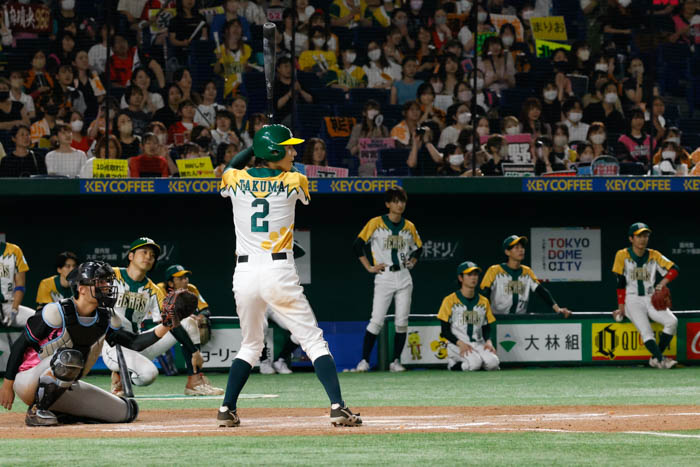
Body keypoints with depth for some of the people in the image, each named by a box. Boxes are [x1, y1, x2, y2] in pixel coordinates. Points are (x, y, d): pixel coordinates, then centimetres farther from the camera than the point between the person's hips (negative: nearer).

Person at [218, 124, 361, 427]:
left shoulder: (235, 180, 3)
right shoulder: (293, 182, -3)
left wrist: (255, 147, 25)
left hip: (244, 274, 3)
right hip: (279, 272, -3)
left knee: (250, 345, 21)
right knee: (314, 341, 2)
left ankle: (227, 410, 15)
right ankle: (337, 406, -11)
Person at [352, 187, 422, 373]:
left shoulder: (409, 227, 10)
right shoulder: (376, 223, -2)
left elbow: (418, 248, 24)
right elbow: (358, 245, -2)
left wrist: (412, 262, 6)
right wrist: (369, 267, -5)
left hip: (404, 277, 4)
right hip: (384, 277, -4)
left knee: (402, 322, 1)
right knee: (377, 321, -10)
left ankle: (396, 361, 9)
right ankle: (364, 360, -4)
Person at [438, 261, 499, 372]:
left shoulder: (484, 301, 14)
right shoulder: (450, 300, 1)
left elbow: (486, 328, 15)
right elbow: (445, 330, -2)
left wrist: (488, 341, -7)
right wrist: (460, 343, -18)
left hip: (479, 345, 3)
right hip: (457, 345, -3)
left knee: (492, 363, -30)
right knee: (474, 363, -33)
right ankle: (453, 364, -2)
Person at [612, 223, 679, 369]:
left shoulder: (654, 256, 6)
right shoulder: (622, 255, -1)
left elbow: (674, 269, 4)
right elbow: (620, 283, -2)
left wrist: (663, 283, -15)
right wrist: (621, 307, -6)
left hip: (652, 300, 3)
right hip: (632, 301, -3)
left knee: (672, 321, -22)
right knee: (646, 331, -27)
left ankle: (655, 358, -16)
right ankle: (661, 360, -39)